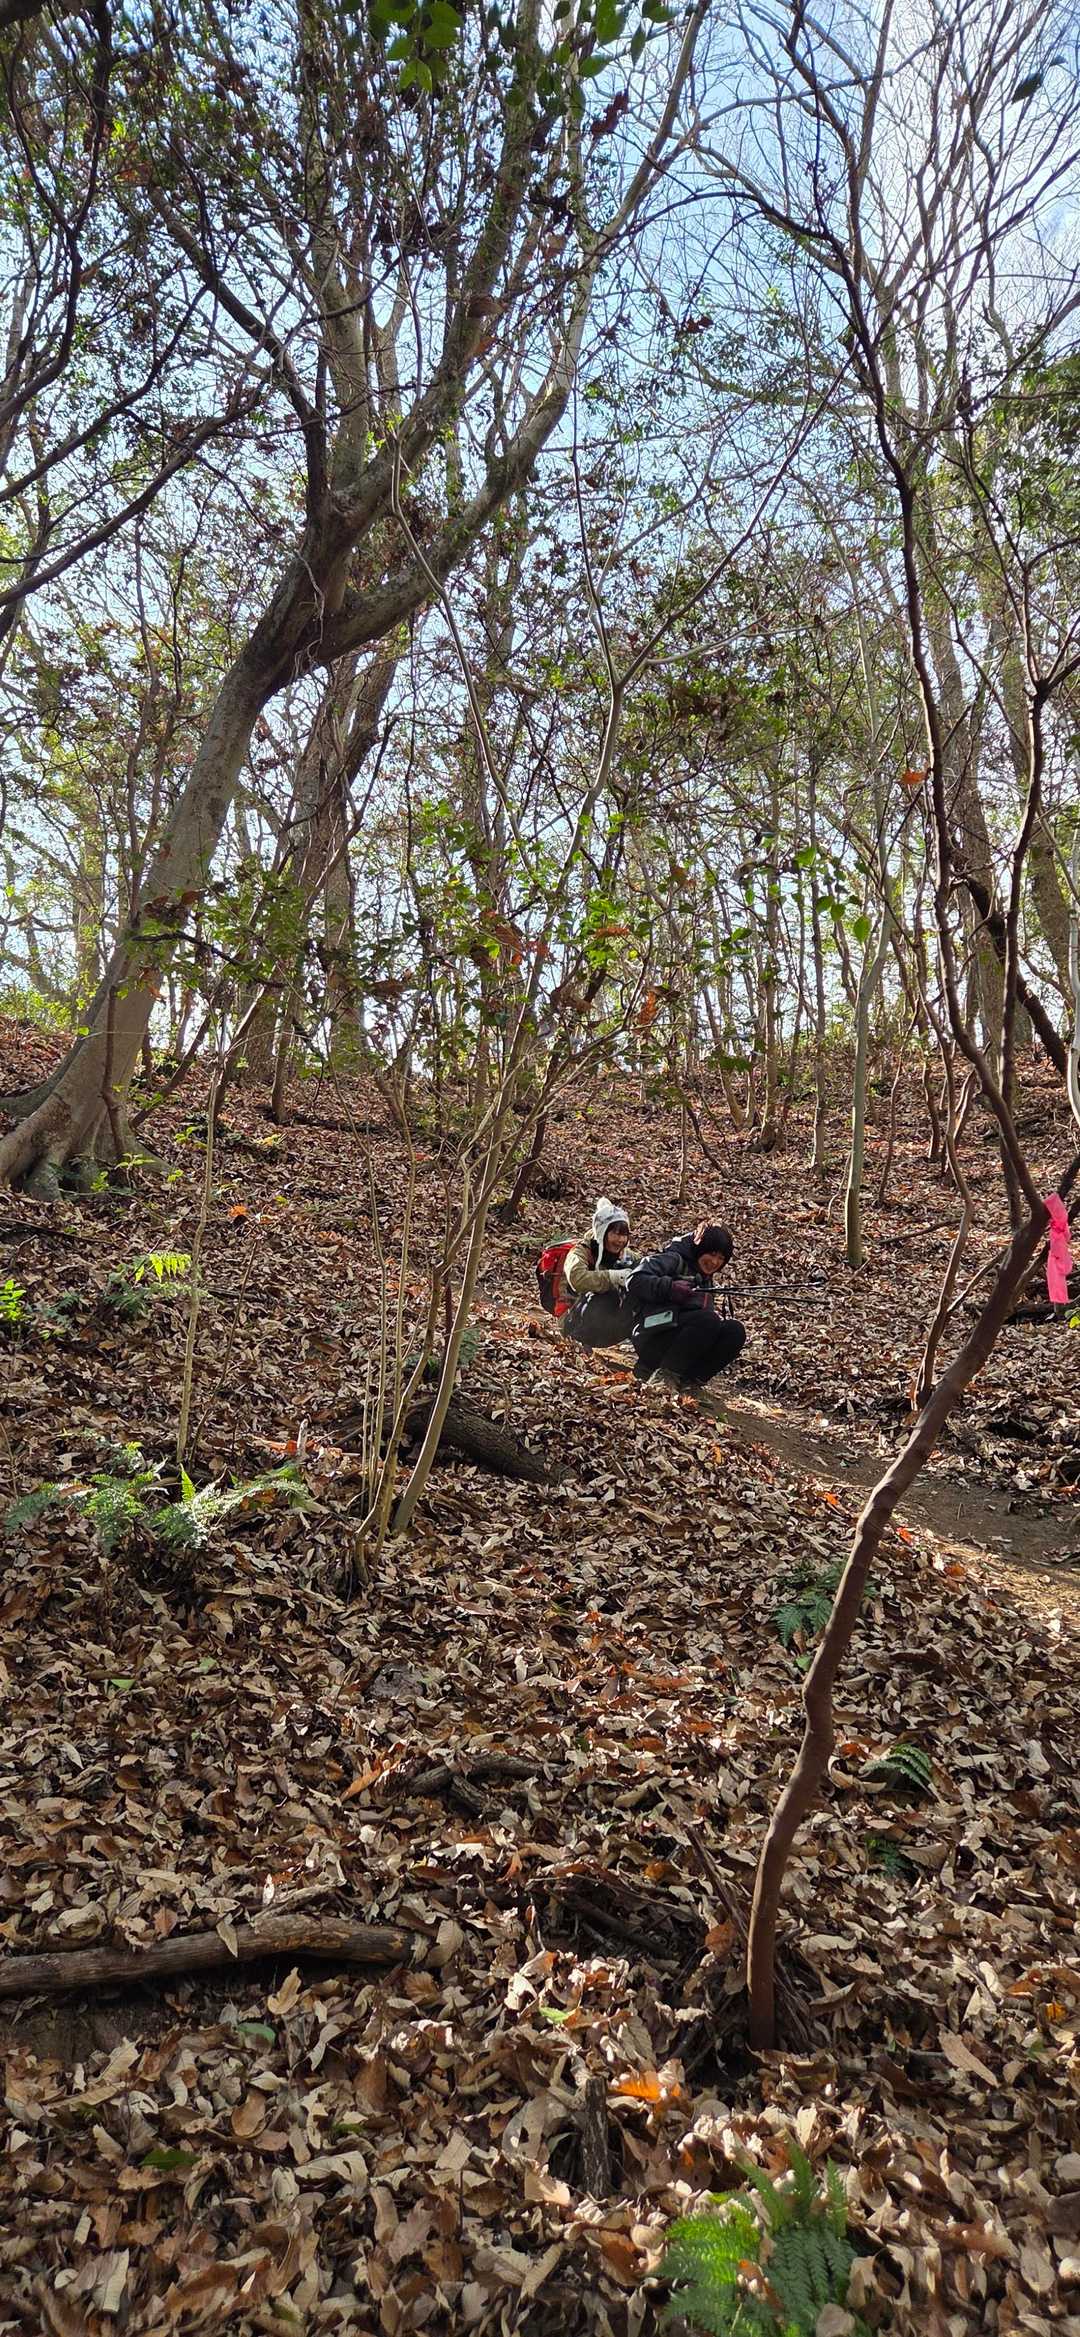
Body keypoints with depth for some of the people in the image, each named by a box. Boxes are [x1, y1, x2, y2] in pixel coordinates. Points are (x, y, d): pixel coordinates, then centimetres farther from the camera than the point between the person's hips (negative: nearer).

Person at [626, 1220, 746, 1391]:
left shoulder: (706, 1280, 27)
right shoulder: (673, 1259, 3)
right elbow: (635, 1281, -12)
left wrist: (721, 1319, -1)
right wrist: (670, 1288, -25)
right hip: (654, 1338, -7)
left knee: (736, 1330, -13)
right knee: (708, 1319, -30)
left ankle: (690, 1378, -13)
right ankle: (662, 1375, -22)